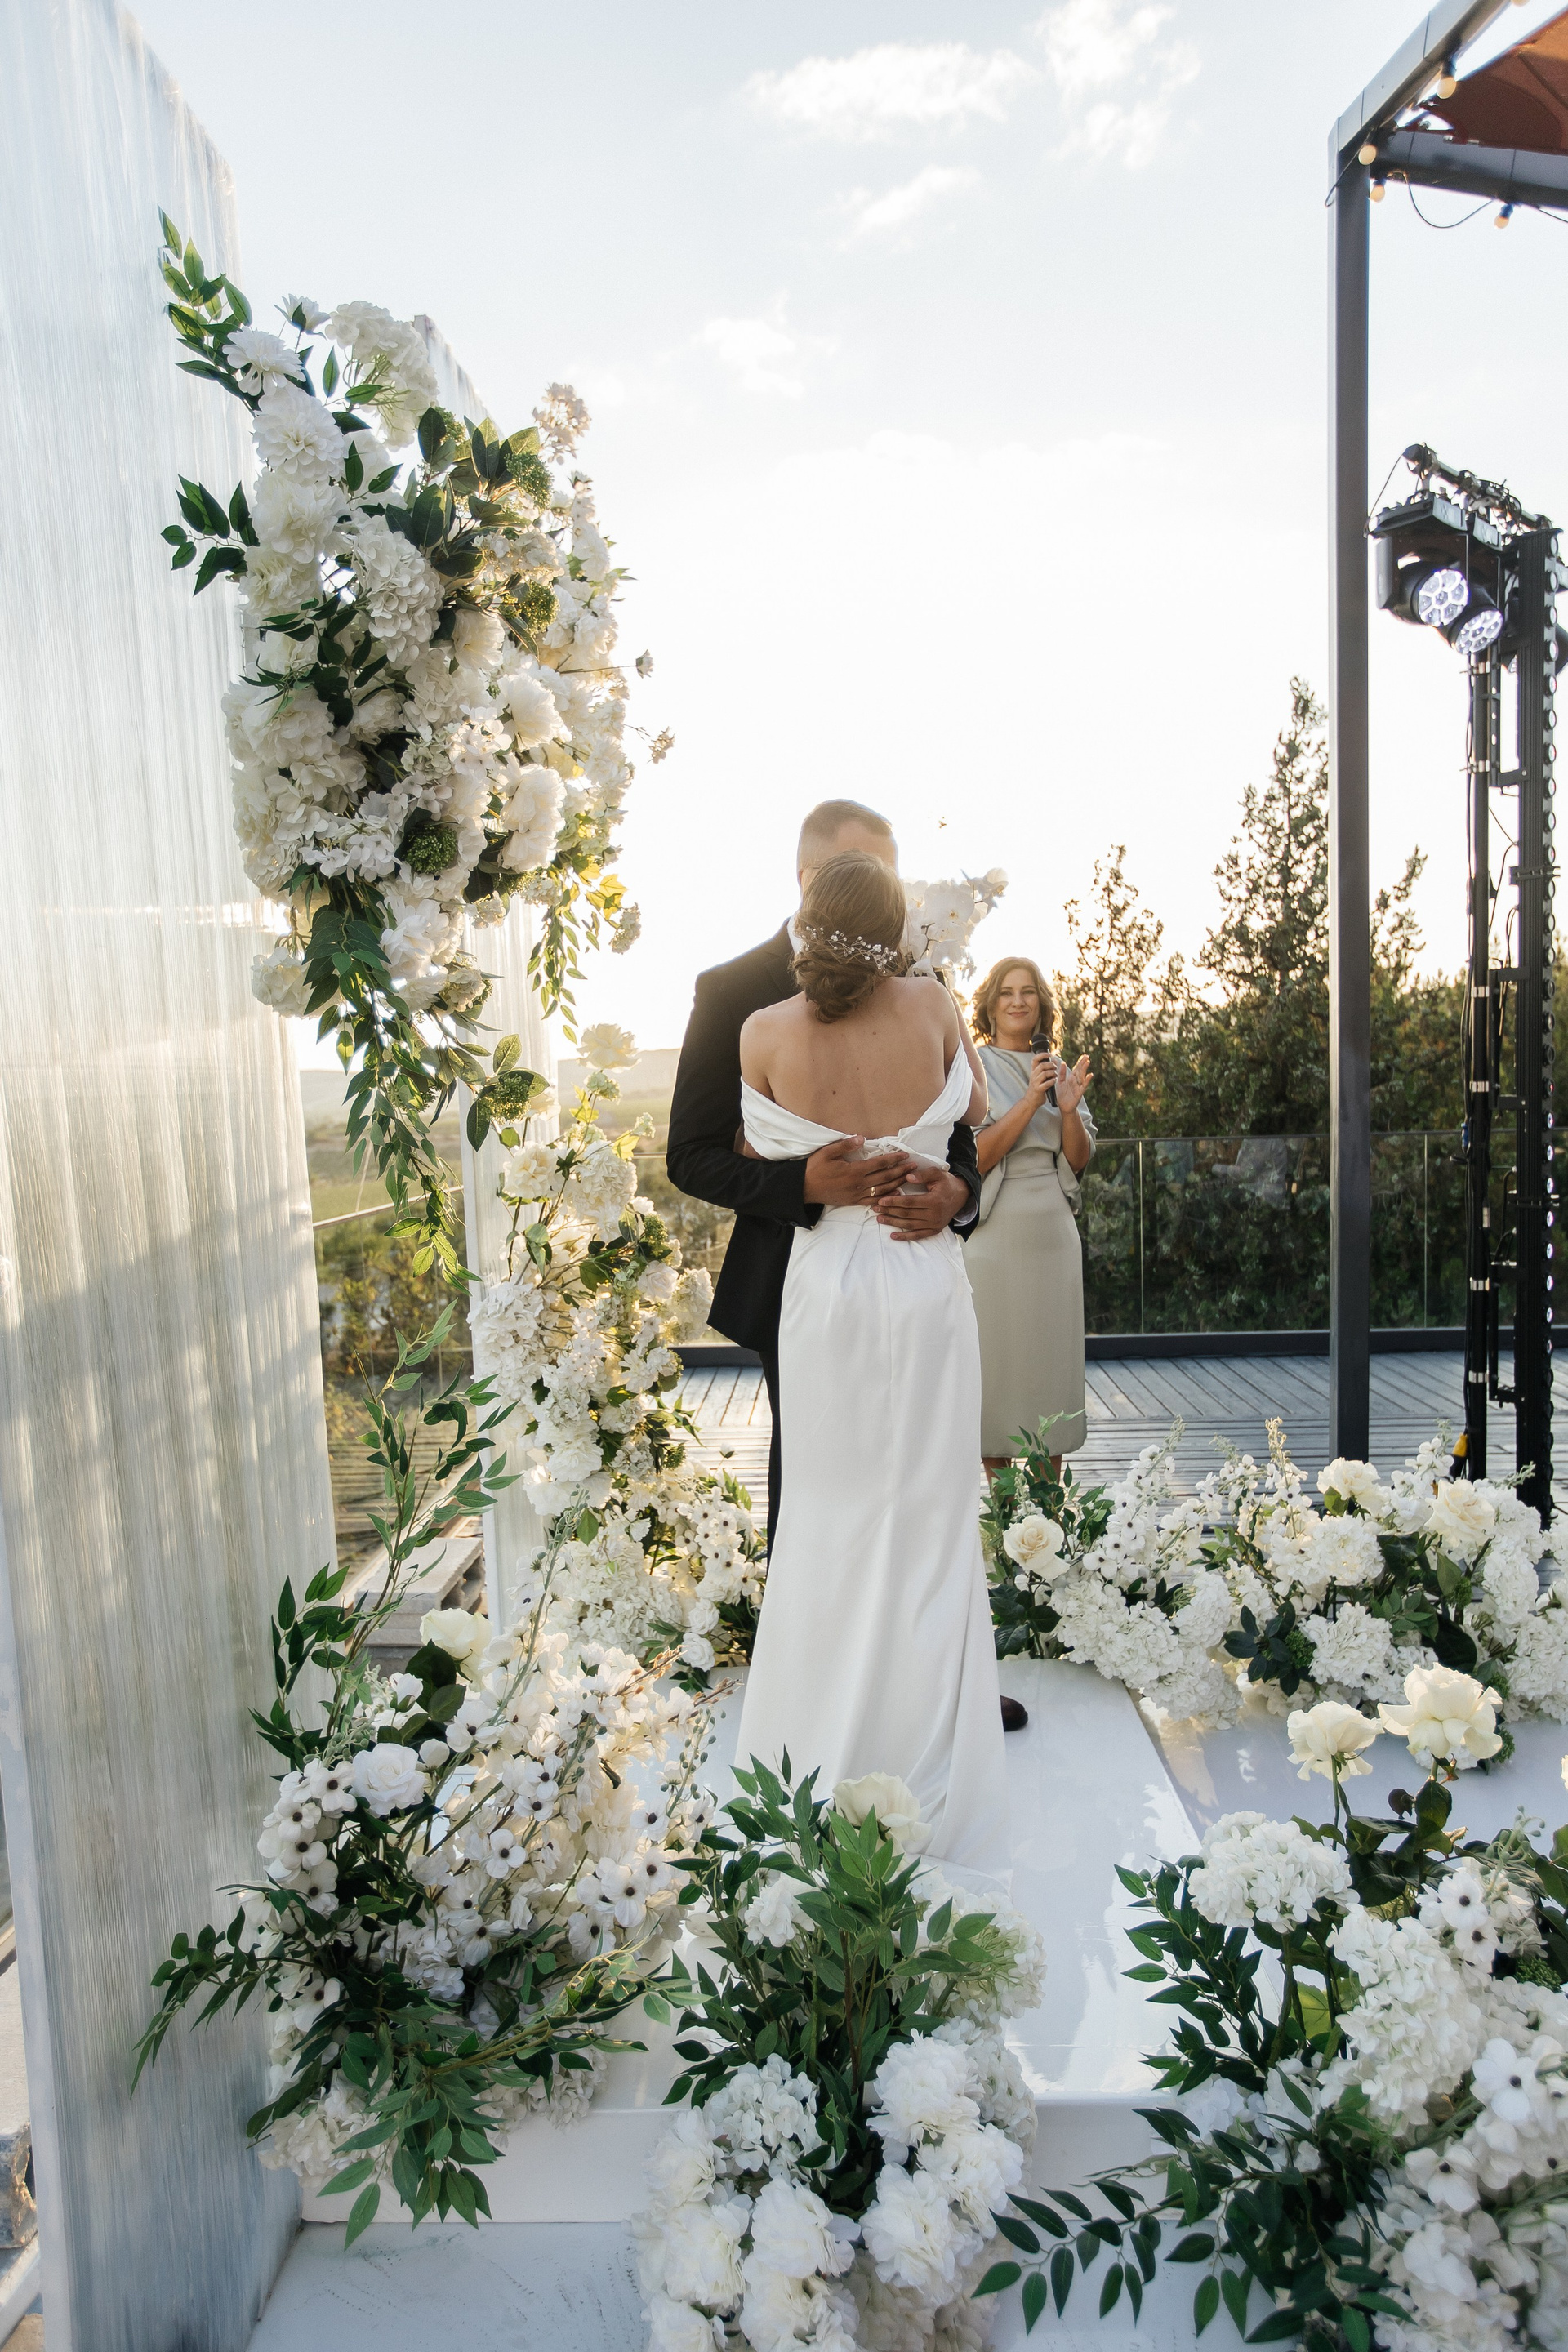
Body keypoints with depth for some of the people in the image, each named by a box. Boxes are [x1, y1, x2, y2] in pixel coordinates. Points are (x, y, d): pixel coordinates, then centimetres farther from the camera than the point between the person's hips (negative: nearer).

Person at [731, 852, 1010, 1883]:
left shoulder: (766, 1033, -11)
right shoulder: (934, 1006, -7)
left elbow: (758, 1156, 2)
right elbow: (977, 1109, 11)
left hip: (826, 1286, 0)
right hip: (926, 1285, 1)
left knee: (829, 1526, 11)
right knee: (927, 1526, 9)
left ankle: (820, 1788, 23)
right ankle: (929, 1792, 20)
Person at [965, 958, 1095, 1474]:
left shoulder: (1058, 1070, 11)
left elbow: (1079, 1161, 8)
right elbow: (975, 1158, -12)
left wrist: (1069, 1109, -10)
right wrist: (1030, 1101, -18)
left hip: (1053, 1234, 5)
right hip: (996, 1234, -5)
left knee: (1052, 1361, 8)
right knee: (997, 1364, 1)